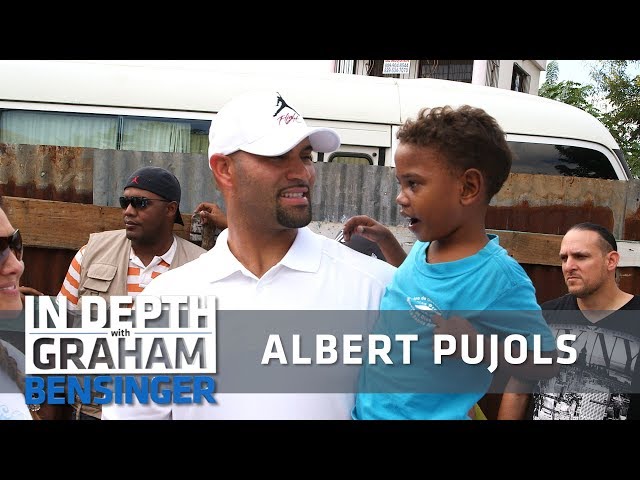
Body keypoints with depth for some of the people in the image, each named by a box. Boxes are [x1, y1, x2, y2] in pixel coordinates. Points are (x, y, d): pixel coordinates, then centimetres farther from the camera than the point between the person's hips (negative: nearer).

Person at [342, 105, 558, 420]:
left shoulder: (497, 276, -24)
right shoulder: (427, 244, -4)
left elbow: (545, 363, -17)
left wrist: (475, 345, -32)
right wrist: (385, 240, 4)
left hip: (427, 414, -7)